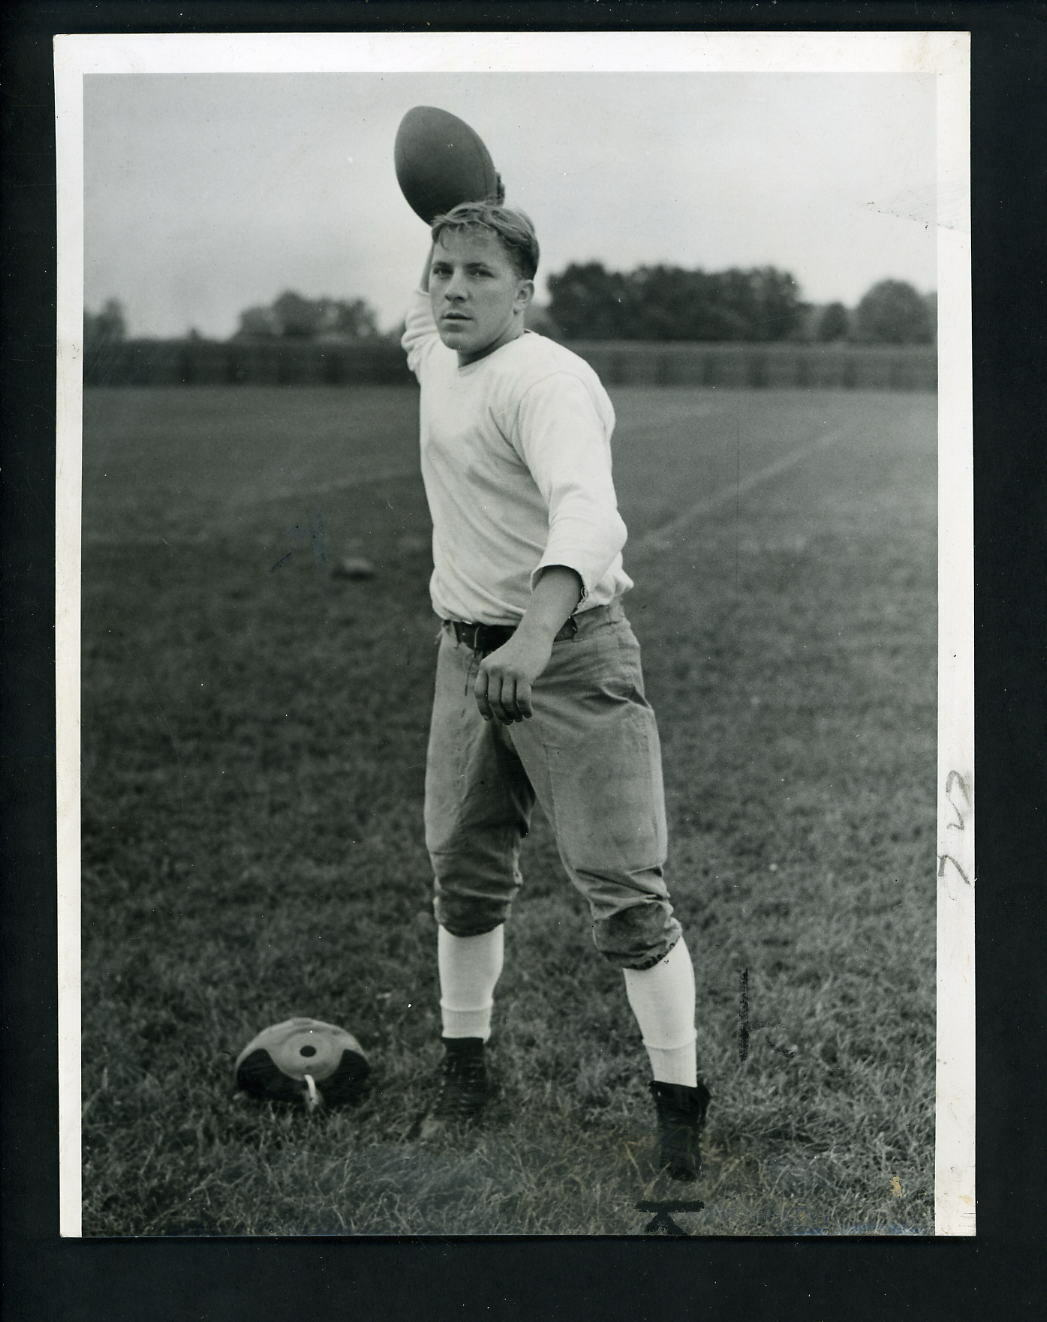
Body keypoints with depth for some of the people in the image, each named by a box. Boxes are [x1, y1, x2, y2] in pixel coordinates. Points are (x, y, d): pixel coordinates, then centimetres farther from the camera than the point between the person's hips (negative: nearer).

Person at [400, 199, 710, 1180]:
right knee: (463, 878, 14)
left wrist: (533, 636, -54)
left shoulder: (546, 381, -20)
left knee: (624, 895, -7)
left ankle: (680, 1111, 2)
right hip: (468, 653, 8)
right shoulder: (438, 360, 8)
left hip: (570, 656, -8)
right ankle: (463, 1077, 30)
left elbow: (587, 514, -39)